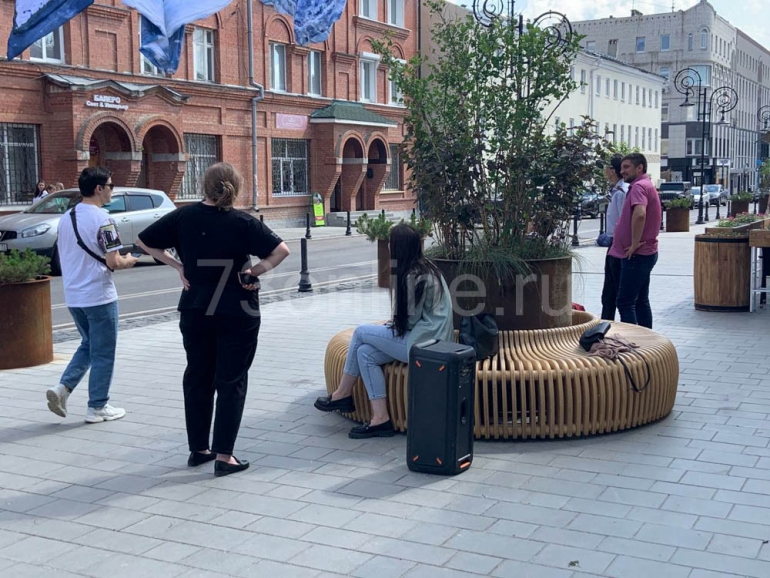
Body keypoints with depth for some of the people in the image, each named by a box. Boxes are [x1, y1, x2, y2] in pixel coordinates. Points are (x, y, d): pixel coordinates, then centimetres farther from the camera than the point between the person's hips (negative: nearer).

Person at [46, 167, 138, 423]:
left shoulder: (66, 218, 8)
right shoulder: (101, 219, -17)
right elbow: (113, 262, -20)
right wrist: (128, 261, 0)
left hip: (73, 296, 7)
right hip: (99, 297, -7)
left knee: (88, 345, 23)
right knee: (103, 353, 5)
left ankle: (63, 388, 7)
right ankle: (97, 407, 12)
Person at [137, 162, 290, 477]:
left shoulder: (183, 217, -2)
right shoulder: (243, 223, -11)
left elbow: (144, 241, 5)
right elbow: (281, 250, -18)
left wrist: (177, 265, 3)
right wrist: (257, 270, -9)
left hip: (195, 312, 3)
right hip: (237, 315, -3)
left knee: (197, 378, 15)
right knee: (231, 382, 3)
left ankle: (198, 449, 23)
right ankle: (224, 456, 3)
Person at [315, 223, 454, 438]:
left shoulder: (414, 276, -17)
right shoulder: (424, 268, 13)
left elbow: (409, 319, -14)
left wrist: (391, 326, 4)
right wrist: (392, 324, 8)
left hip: (422, 343, -9)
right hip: (429, 339, 9)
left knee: (361, 332, -5)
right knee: (365, 352, -1)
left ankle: (343, 394, 9)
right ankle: (380, 418, -6)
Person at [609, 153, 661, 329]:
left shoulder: (639, 186, -15)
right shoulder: (648, 185, 19)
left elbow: (640, 214, -33)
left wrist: (635, 243, -25)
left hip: (636, 255, -10)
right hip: (646, 253, 10)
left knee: (625, 302, -9)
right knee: (641, 301, 14)